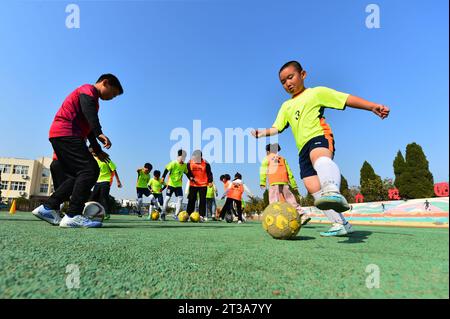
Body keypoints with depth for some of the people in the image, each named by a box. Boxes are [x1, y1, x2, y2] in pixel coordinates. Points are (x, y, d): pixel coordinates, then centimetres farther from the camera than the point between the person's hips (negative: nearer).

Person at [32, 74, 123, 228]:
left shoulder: (91, 98, 30)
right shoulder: (88, 90, 1)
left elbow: (88, 128, 28)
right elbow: (90, 113, -20)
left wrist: (97, 150, 22)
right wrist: (100, 133, -33)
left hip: (59, 136, 10)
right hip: (66, 134, -10)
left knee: (77, 175, 9)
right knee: (90, 170, -18)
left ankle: (48, 208, 8)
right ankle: (73, 216, -23)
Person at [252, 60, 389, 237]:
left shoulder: (316, 92, 11)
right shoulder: (286, 106, 26)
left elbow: (347, 99, 4)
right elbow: (276, 128, 21)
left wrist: (373, 106, -6)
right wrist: (261, 133, 1)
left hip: (320, 137, -6)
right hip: (303, 150, 7)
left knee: (320, 158, -42)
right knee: (314, 189, -3)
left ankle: (333, 191, -69)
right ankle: (340, 224, 7)